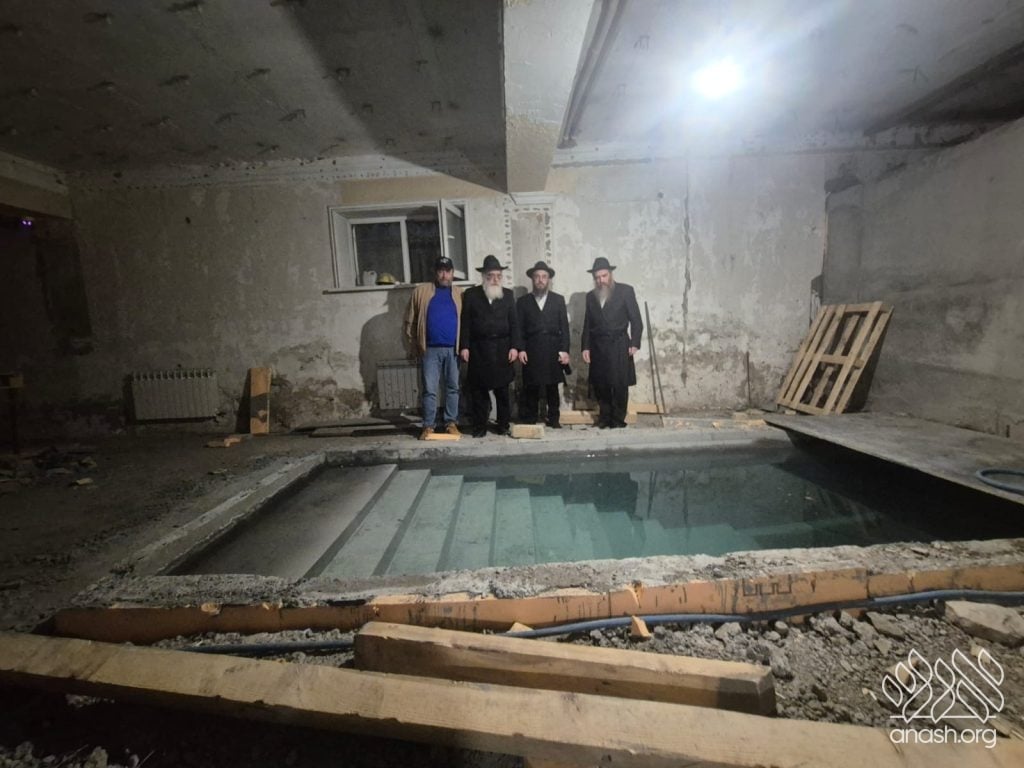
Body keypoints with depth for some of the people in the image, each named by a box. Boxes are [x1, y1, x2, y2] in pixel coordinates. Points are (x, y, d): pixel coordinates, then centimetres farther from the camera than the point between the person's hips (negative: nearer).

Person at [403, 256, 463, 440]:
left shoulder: (460, 294, 5)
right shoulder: (420, 291, 2)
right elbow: (410, 321, 4)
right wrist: (414, 346, 1)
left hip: (453, 349, 1)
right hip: (431, 349, -1)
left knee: (453, 388, 9)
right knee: (429, 389, 2)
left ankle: (451, 423, 20)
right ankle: (428, 425, 11)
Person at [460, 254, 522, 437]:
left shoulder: (507, 294, 9)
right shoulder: (471, 294, 4)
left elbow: (514, 323, 5)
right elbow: (465, 323, 0)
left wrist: (514, 346, -4)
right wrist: (464, 346, -8)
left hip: (502, 348, 1)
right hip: (478, 349, -1)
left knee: (502, 390, 7)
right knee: (478, 390, 2)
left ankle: (503, 425, 18)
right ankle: (479, 426, 11)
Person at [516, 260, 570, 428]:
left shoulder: (558, 299, 10)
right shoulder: (523, 301, 9)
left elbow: (564, 327, 5)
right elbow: (519, 328, 5)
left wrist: (565, 350, -3)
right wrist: (521, 349, -7)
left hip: (553, 350, 1)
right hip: (531, 351, -1)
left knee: (552, 386, 6)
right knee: (531, 387, -1)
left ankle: (553, 419, 16)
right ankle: (529, 420, 7)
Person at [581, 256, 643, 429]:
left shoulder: (625, 290, 2)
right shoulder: (591, 296, 13)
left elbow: (636, 319, -1)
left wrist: (634, 343, -9)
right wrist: (586, 347, 6)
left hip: (619, 345, -3)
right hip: (598, 347, 4)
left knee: (620, 384, -4)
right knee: (599, 385, 3)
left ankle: (618, 419, 8)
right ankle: (604, 417, 17)